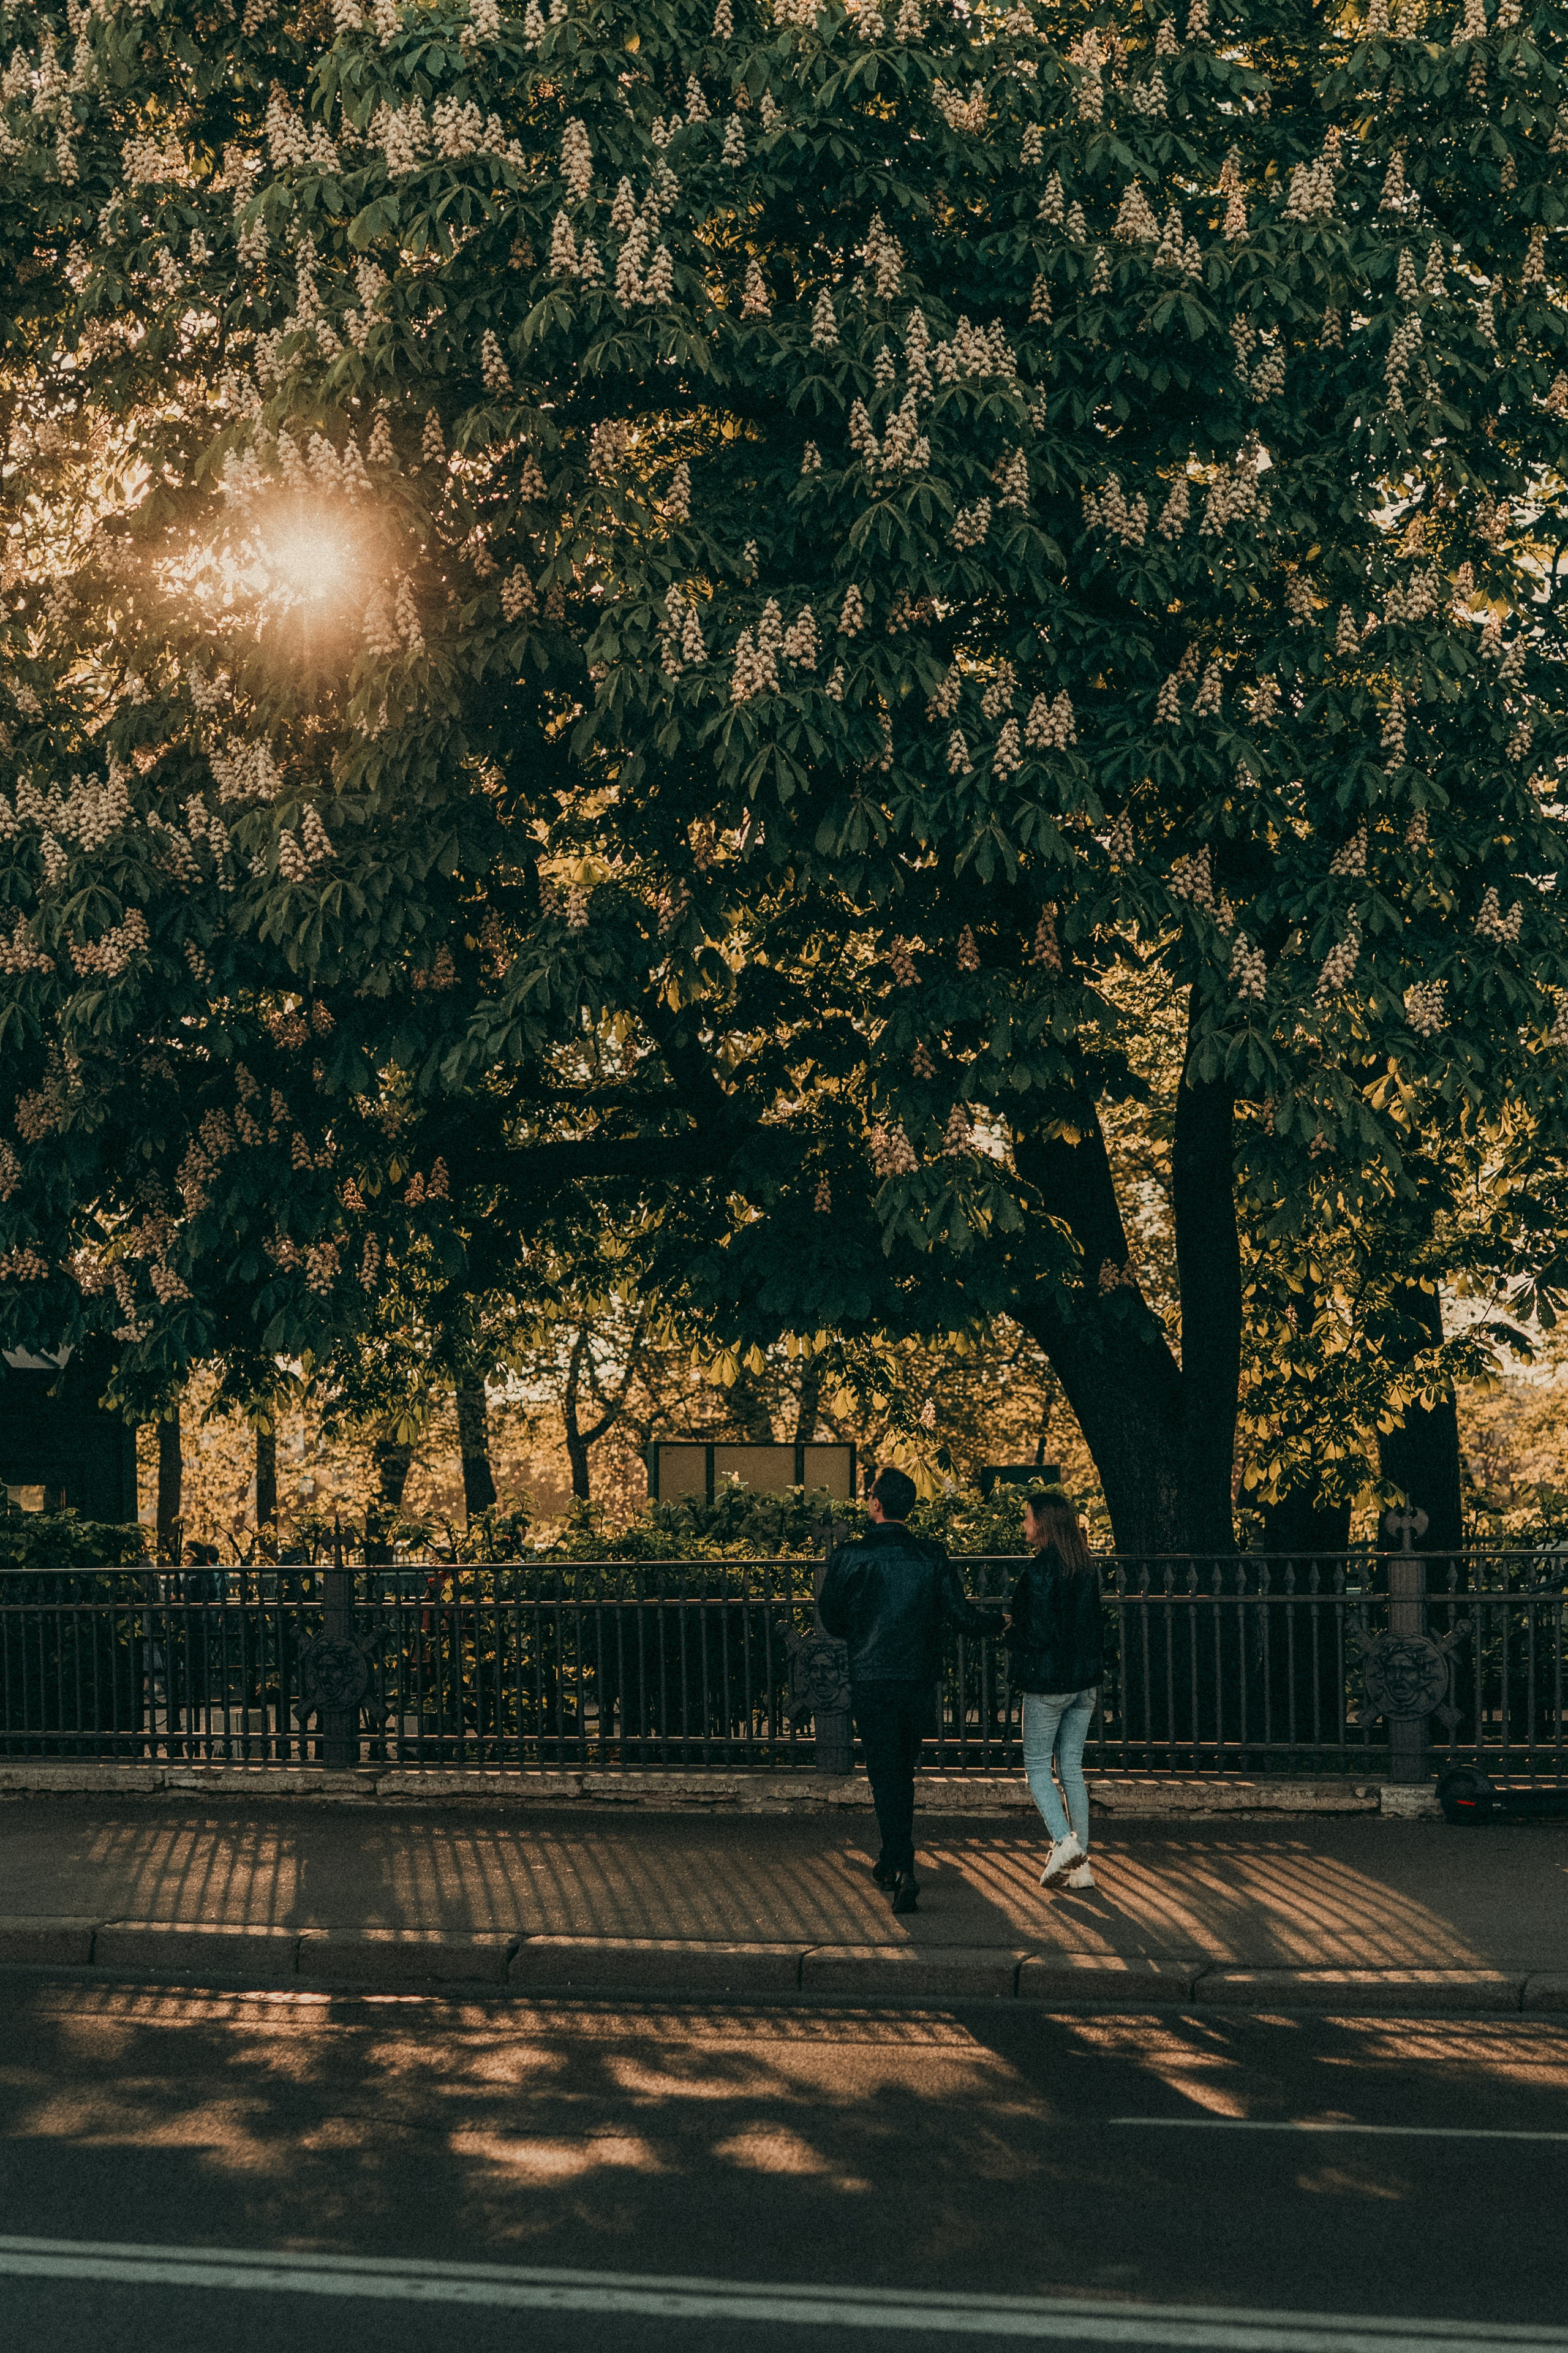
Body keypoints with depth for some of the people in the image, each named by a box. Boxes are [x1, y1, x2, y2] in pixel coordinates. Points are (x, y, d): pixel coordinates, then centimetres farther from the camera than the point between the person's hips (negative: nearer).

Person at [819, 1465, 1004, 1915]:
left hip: (871, 1682, -3)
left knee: (886, 1776, 0)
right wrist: (997, 1620, 17)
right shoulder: (932, 1556, -2)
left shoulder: (849, 1558, -8)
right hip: (919, 1682, 3)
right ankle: (892, 1860, 32)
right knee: (904, 1772, 19)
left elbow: (831, 1620, 2)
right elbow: (962, 1618, -4)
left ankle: (903, 1871, -14)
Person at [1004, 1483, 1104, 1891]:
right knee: (1072, 1770, 11)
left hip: (1047, 1685, -7)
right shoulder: (1085, 1569, 7)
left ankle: (1065, 1843, -12)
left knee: (1037, 1768, 6)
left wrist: (1010, 1629, 0)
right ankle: (1081, 1866, 10)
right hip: (1084, 1682, 7)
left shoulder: (1038, 1571, -17)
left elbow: (1036, 1636, -19)